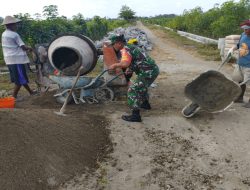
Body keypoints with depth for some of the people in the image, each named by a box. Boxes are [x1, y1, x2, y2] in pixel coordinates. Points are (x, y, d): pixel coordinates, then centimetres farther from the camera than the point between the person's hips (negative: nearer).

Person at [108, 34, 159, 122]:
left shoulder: (125, 50, -13)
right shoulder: (130, 47, 17)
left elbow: (125, 64, -32)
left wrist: (115, 65, -18)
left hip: (148, 72, -10)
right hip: (153, 69, 10)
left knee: (133, 90, -6)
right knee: (141, 86, 31)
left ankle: (135, 115, -3)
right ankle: (145, 104, 48)